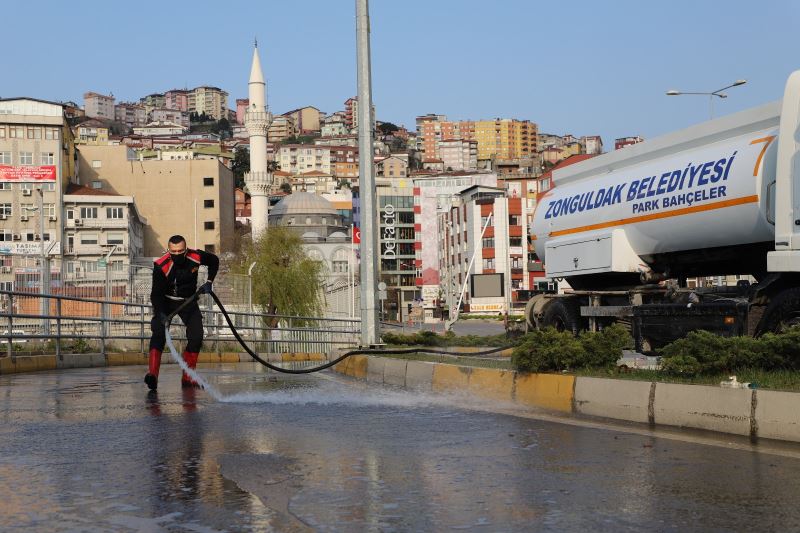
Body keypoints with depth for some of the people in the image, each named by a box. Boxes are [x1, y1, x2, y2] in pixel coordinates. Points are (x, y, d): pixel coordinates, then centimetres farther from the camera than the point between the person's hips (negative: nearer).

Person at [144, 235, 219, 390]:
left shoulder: (196, 257, -20)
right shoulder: (161, 266, -28)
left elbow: (214, 261, 3)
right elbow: (156, 294, -28)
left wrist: (209, 282, -5)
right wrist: (160, 313, -43)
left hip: (188, 301, 3)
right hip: (165, 302, -3)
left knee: (197, 337, -8)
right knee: (159, 333, -24)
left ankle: (187, 378, 2)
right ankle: (152, 374, -34)